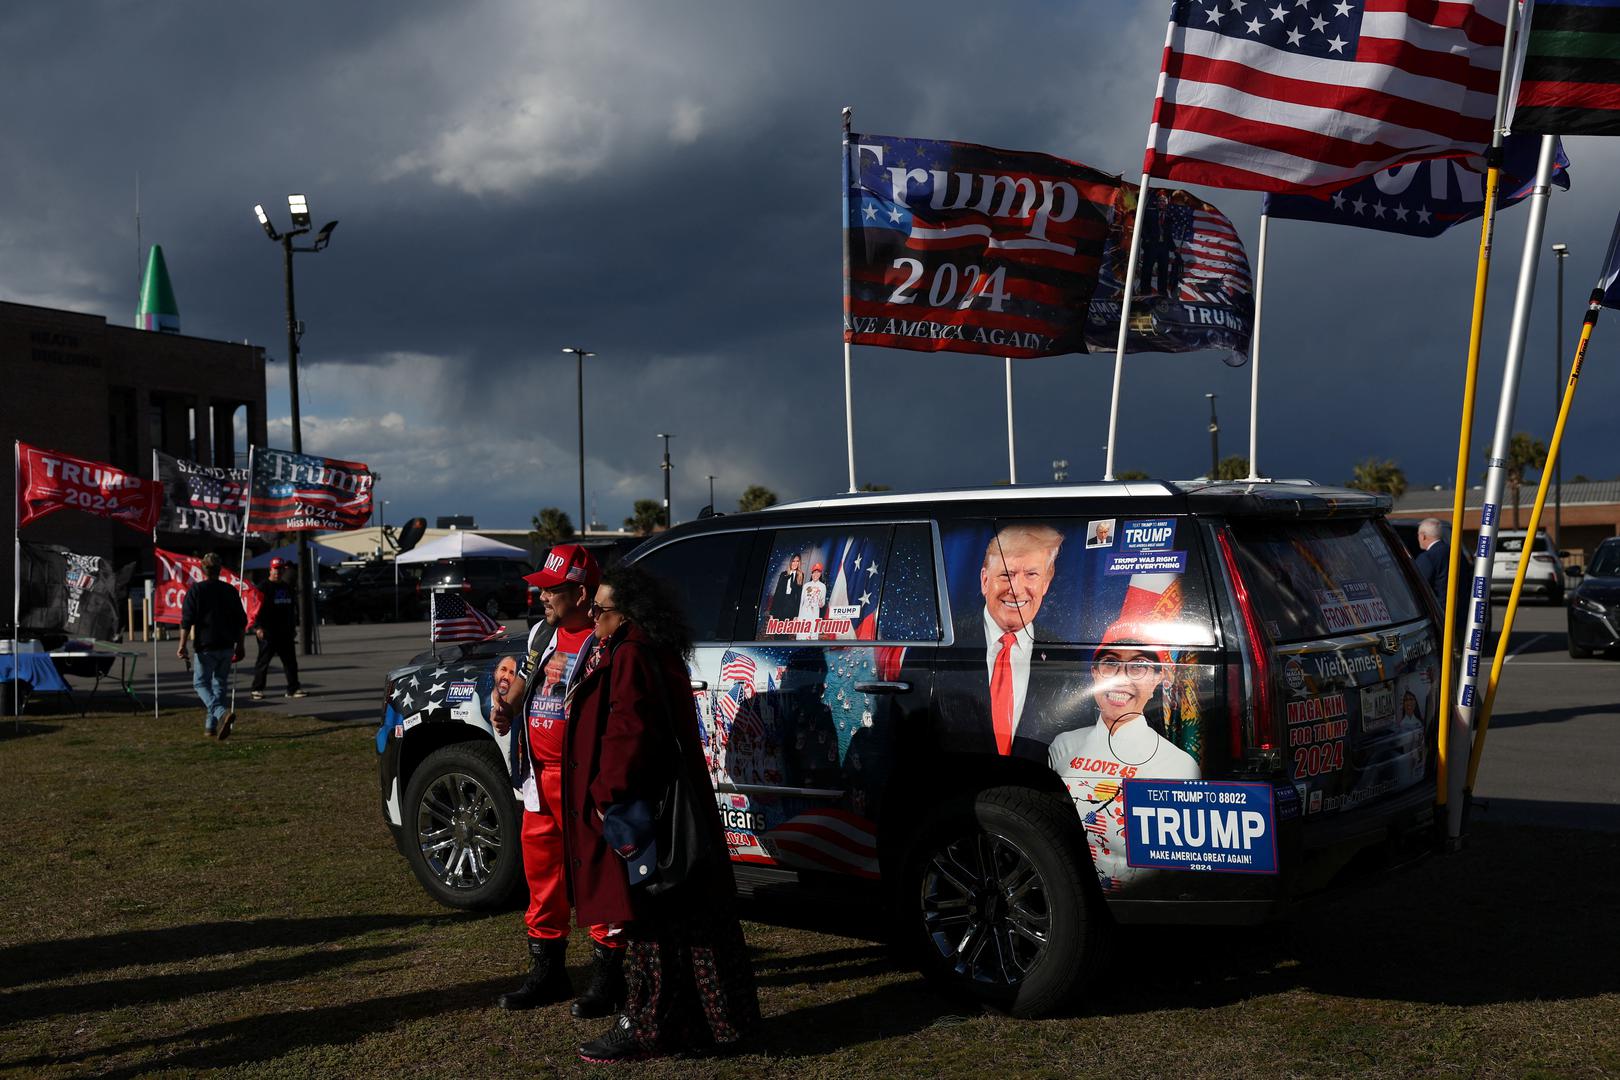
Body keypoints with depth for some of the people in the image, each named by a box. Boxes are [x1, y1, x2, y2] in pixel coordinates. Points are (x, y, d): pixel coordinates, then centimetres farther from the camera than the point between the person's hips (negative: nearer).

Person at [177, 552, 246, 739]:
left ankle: (222, 713, -21)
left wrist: (182, 645, -5)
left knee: (201, 683, 3)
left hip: (206, 646, -4)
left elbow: (187, 620, -9)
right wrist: (239, 646, 18)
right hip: (227, 646, 4)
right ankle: (211, 726, 15)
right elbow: (241, 621, 10)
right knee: (219, 684, 14)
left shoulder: (195, 590, -4)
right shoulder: (231, 590, 8)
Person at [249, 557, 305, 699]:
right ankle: (257, 689, 7)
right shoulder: (264, 588, -6)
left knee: (290, 660, 4)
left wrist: (294, 627, 20)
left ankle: (293, 688, 8)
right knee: (263, 660, 0)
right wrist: (258, 627, -21)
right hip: (268, 632, -6)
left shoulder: (288, 588, 16)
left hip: (285, 632, 6)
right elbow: (258, 608, -12)